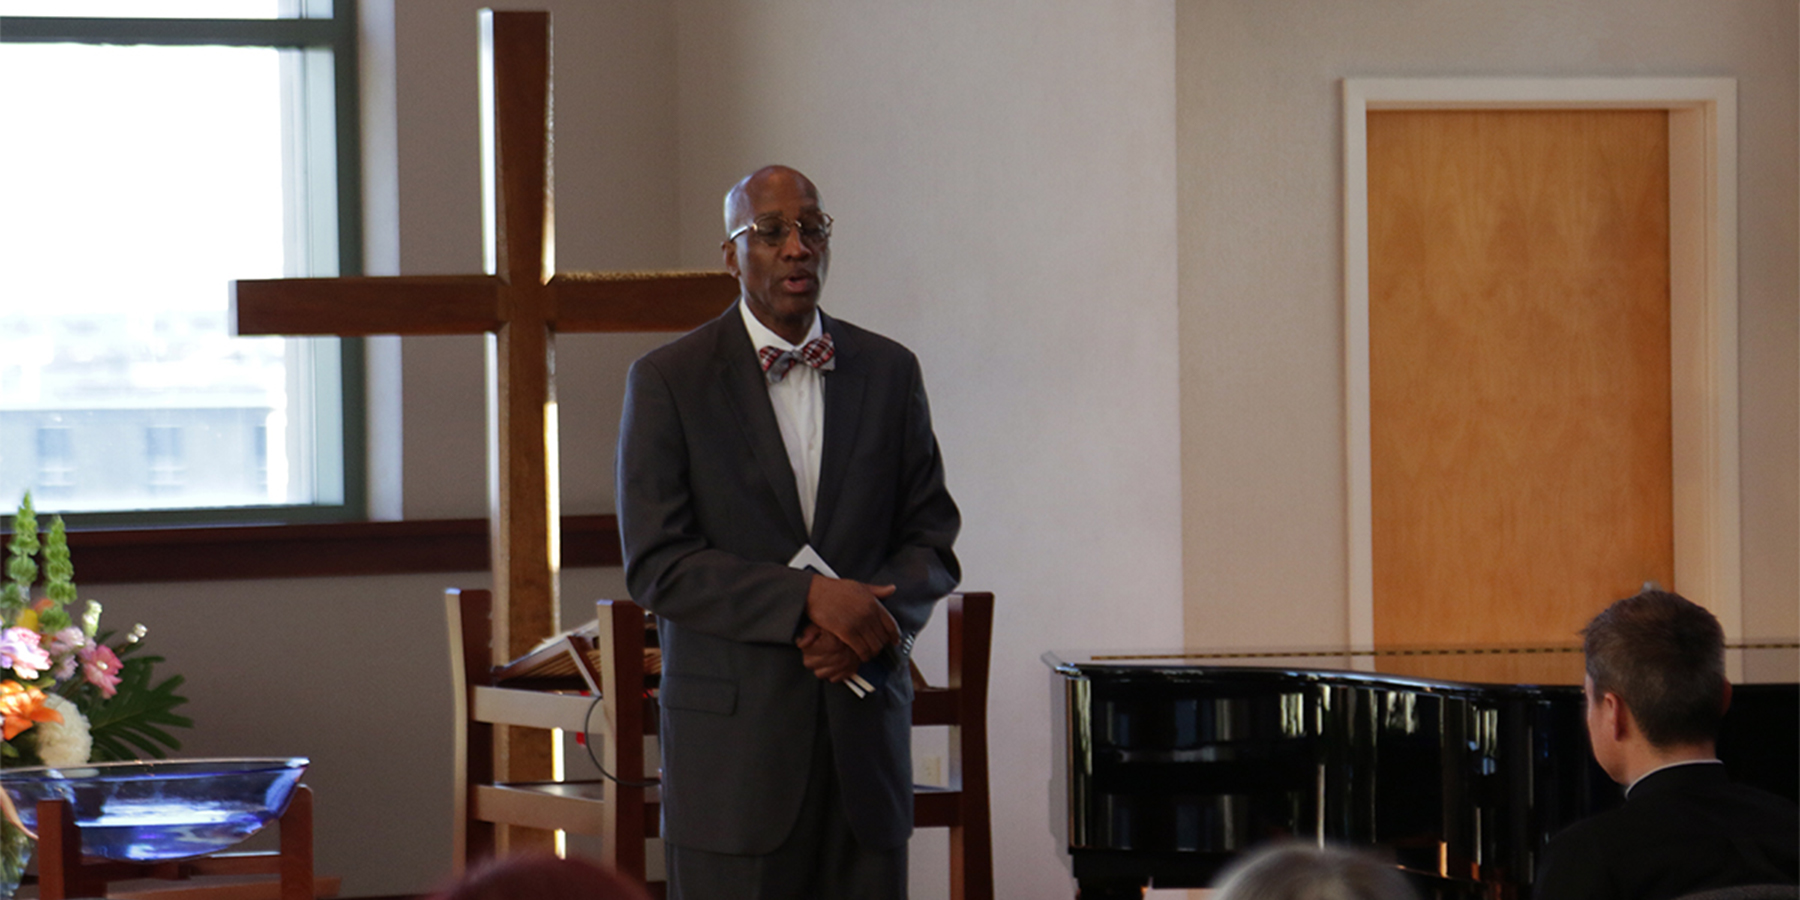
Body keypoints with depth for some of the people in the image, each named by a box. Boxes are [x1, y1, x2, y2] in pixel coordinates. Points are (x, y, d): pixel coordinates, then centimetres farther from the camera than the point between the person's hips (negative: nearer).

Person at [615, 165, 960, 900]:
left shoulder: (888, 372, 11)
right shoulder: (668, 381, 0)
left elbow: (931, 540, 11)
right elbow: (656, 564, -7)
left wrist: (876, 621, -10)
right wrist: (807, 597, -17)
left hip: (866, 730, 3)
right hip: (734, 737, -3)